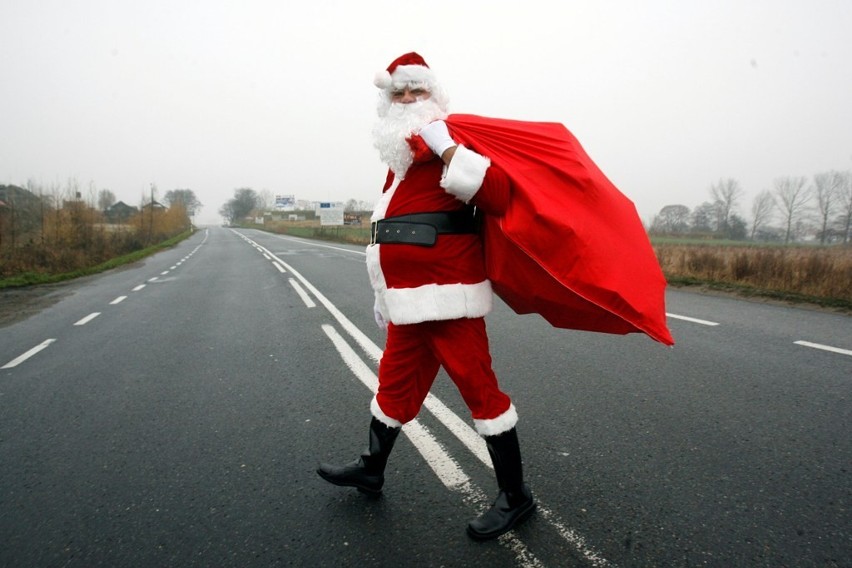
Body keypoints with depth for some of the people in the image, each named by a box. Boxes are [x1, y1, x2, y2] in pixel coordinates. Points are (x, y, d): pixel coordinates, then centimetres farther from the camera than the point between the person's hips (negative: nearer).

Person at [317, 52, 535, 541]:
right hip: (410, 302, 9)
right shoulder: (401, 158, 19)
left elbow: (497, 195, -25)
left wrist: (445, 147, -25)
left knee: (478, 386, -1)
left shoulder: (454, 140, -7)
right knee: (397, 384, 19)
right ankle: (372, 470, 39)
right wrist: (386, 291, 26)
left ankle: (516, 495, 15)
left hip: (448, 298, -8)